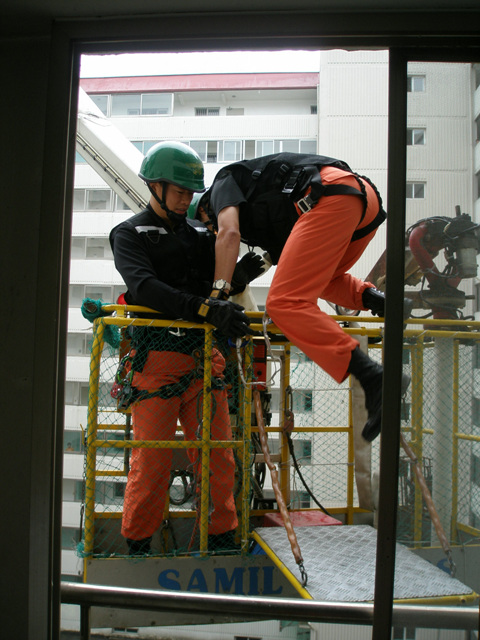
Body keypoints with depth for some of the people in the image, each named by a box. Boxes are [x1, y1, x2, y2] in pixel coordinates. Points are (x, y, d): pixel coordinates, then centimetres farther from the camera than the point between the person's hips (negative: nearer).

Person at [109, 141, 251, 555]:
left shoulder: (201, 234, 20)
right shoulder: (130, 233, 5)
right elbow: (144, 287, -15)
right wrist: (206, 309, -27)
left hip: (204, 360, 4)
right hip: (156, 360, -4)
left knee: (218, 458, 5)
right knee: (152, 460, -1)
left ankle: (222, 538, 19)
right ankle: (138, 544, 16)